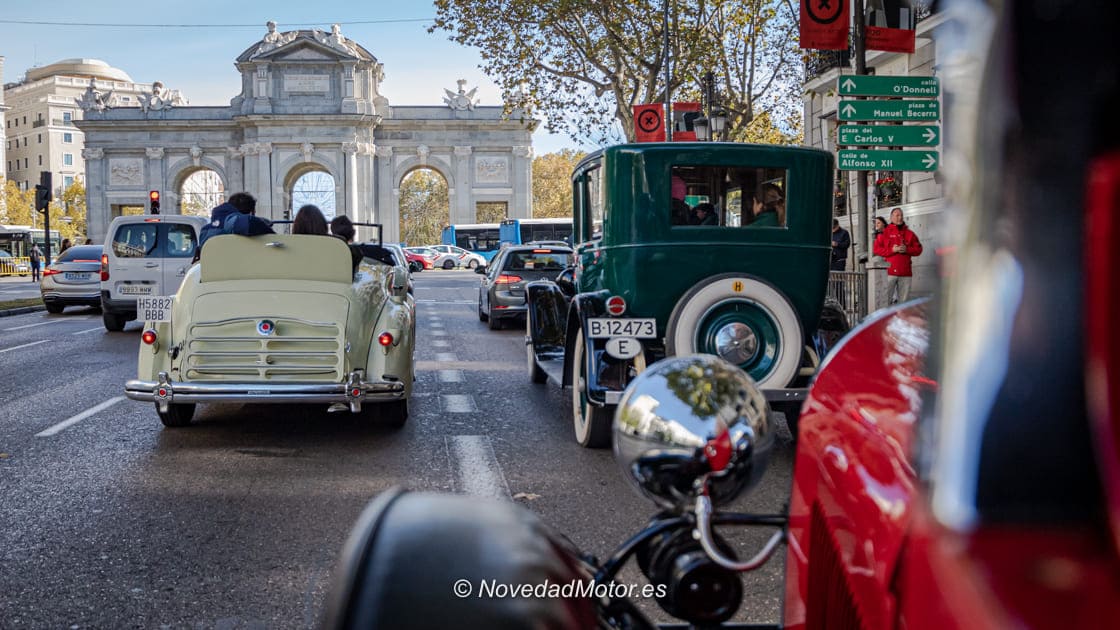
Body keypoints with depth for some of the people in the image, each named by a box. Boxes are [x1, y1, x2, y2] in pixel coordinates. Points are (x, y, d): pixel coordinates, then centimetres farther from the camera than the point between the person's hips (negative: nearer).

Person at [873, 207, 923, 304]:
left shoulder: (909, 233, 14)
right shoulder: (885, 232, 6)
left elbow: (918, 249, 11)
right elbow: (876, 249, -1)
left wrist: (907, 249, -7)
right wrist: (892, 250, -11)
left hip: (905, 273, 3)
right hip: (889, 272, -3)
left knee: (904, 300, 5)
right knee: (885, 299, -7)